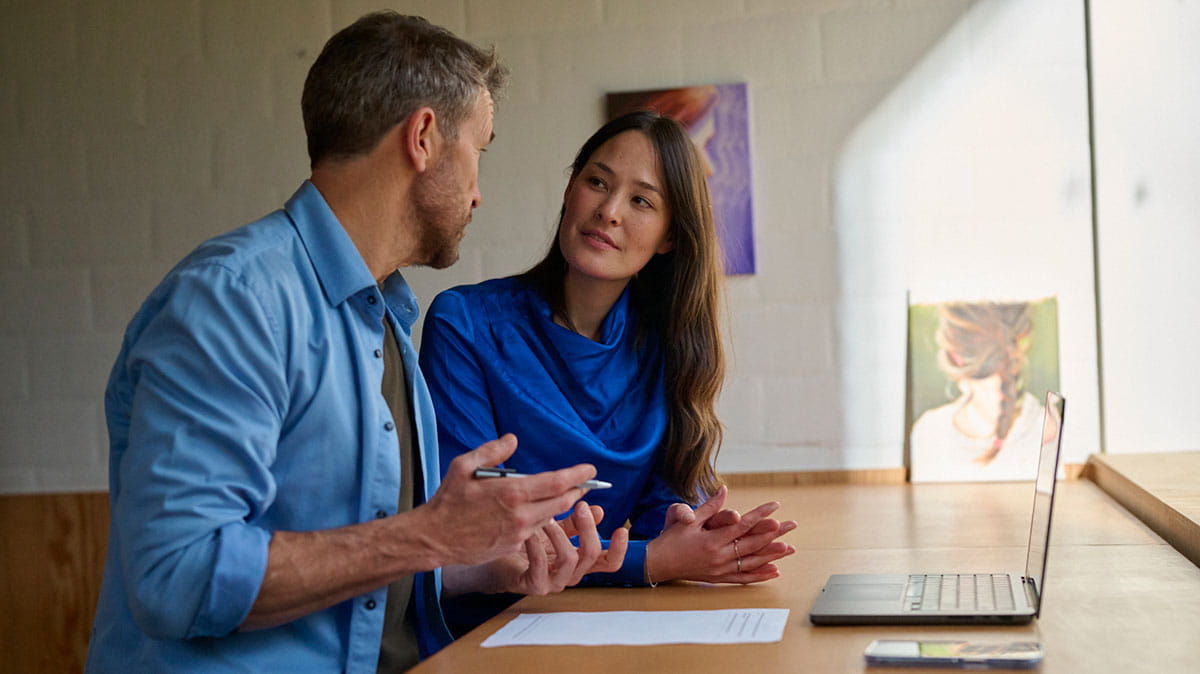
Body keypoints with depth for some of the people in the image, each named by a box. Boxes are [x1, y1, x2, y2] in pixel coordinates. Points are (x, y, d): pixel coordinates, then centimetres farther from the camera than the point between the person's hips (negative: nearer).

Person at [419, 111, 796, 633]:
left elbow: (668, 491, 5)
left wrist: (677, 522, -20)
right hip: (479, 633, -3)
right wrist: (648, 562, -23)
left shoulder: (664, 341, 6)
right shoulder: (464, 325, -8)